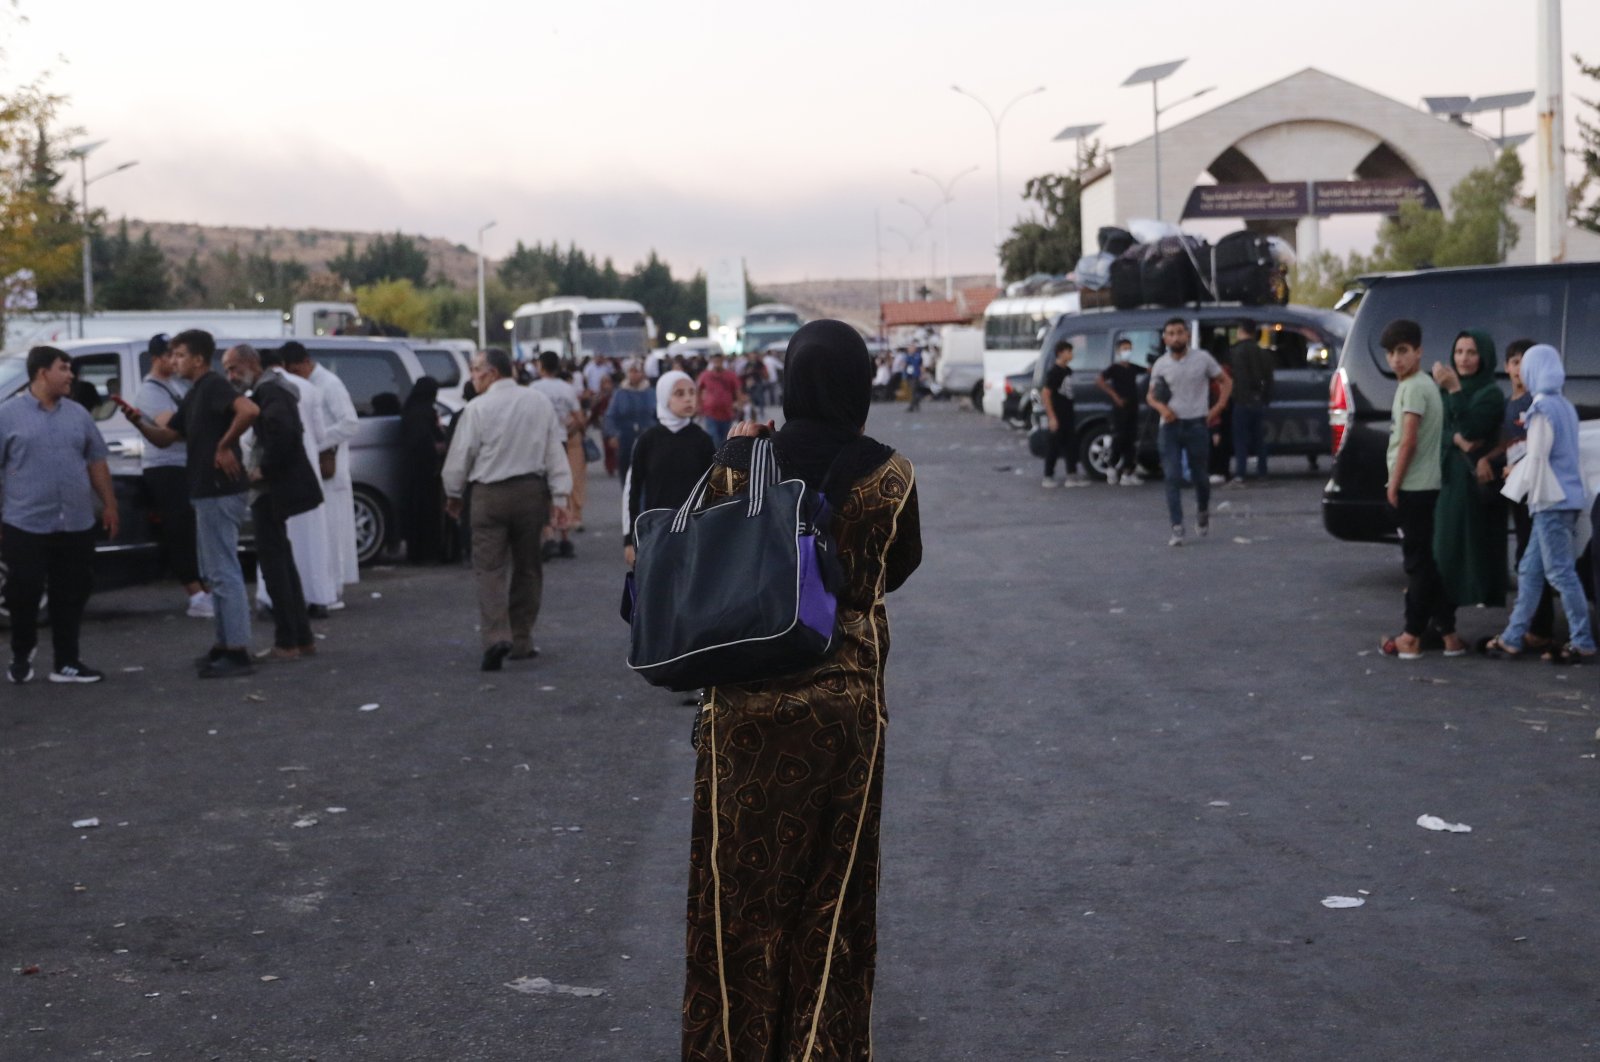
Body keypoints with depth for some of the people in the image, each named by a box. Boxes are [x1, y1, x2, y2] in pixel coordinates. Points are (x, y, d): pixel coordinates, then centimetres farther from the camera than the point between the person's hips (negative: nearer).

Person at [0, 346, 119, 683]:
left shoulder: (78, 414, 11)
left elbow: (96, 462, 16)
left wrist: (109, 505, 11)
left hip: (76, 525, 4)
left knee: (72, 595, 5)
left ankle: (67, 662, 13)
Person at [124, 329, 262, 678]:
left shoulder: (214, 385, -14)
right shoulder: (194, 395, 17)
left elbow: (250, 410, -33)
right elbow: (164, 437, 18)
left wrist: (225, 445, -24)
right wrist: (137, 420, 1)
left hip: (219, 492, -11)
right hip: (207, 492, 11)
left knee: (224, 573, -8)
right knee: (215, 573, 16)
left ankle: (238, 653, -6)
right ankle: (226, 645, 23)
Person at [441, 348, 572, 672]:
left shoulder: (478, 408, -9)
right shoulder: (539, 402, 3)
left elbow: (461, 455, -3)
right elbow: (556, 451, 2)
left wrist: (453, 494, 12)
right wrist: (560, 497, 5)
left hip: (490, 494, -4)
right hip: (532, 491, 4)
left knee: (490, 568, -2)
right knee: (527, 567, 14)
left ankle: (496, 636, -20)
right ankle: (521, 641, 19)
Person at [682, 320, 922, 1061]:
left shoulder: (739, 464, -8)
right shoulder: (889, 475, -7)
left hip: (747, 702, 0)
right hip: (846, 701, 0)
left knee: (740, 881, 14)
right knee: (832, 887, 15)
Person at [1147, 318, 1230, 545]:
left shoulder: (1203, 358, -1)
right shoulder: (1160, 365, 4)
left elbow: (1226, 382, 9)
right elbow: (1152, 395, 11)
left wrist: (1218, 407, -4)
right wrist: (1161, 407, -11)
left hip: (1196, 425, -1)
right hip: (1170, 426, 1)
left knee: (1200, 476, 6)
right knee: (1172, 478, -8)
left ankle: (1202, 511, 37)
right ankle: (1177, 529, -8)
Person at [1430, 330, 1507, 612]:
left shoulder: (1491, 394, -6)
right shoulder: (1446, 390, 13)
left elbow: (1472, 429, -20)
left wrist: (1455, 390, -29)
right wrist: (1457, 439, -17)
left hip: (1477, 481, -6)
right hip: (1449, 479, 6)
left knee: (1477, 548, -5)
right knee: (1446, 549, 5)